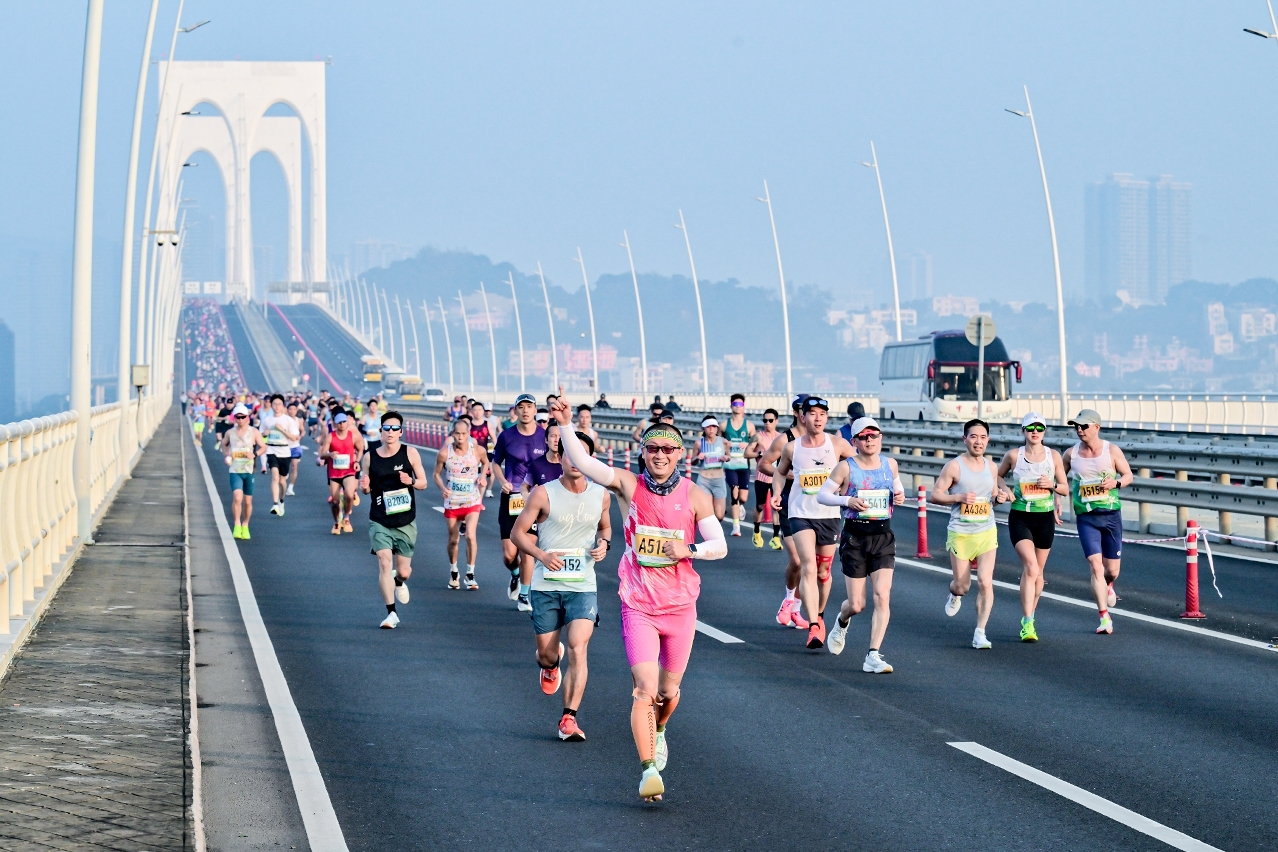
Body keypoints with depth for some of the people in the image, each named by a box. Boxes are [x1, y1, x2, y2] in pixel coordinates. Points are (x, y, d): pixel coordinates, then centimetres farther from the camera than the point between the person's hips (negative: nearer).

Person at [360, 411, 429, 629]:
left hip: (405, 522, 0)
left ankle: (400, 582, 45)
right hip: (380, 522, 0)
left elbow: (423, 482, 2)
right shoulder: (370, 457, 0)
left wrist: (411, 481, -20)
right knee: (384, 563, -15)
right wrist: (364, 487, -14)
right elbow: (366, 489, 10)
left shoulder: (410, 453, -3)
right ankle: (391, 613, -9)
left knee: (403, 570, 7)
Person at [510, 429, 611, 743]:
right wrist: (541, 555, -19)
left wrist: (604, 543, -2)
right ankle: (551, 664, 49)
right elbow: (517, 532, -2)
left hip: (583, 586, 1)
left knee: (578, 650, -16)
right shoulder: (543, 494, -7)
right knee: (547, 654, 10)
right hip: (546, 585, -1)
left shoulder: (600, 495, 2)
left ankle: (569, 718, -12)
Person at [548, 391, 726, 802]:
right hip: (639, 607, -2)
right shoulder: (629, 485, -5)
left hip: (681, 606, 2)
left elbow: (720, 545, -2)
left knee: (669, 691, 15)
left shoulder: (695, 497, -2)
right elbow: (582, 462, -17)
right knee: (645, 688, -15)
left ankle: (658, 731, 47)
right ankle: (649, 769, -13)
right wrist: (565, 425, -31)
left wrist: (689, 549, -21)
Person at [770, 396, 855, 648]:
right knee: (809, 568, -17)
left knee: (823, 572, 13)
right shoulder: (791, 448, 0)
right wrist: (776, 493, 1)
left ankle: (819, 616, 37)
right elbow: (780, 471, 17)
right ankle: (813, 627, -24)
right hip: (801, 514, -1)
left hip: (830, 515, 1)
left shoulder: (837, 445, -2)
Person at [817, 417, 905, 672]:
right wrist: (847, 500, -19)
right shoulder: (846, 467, -5)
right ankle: (842, 622, 40)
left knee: (882, 596, -13)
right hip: (854, 537, -3)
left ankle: (873, 656, -11)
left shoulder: (890, 464, 6)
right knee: (857, 604, 1)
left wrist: (900, 495, 0)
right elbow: (822, 495, -2)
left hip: (883, 536, 3)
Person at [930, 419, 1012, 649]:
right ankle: (955, 595, 45)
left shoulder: (991, 467, 8)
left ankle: (980, 633, -3)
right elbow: (935, 495, -6)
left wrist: (1000, 497, -2)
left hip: (987, 532, 3)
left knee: (985, 582, -10)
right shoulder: (954, 466, -7)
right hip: (960, 533, -3)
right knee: (962, 585, 6)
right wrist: (959, 497, -21)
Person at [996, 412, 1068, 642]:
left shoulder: (1053, 456, 2)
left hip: (1045, 519, 3)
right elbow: (998, 476, 15)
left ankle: (1029, 617, 32)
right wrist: (1006, 489, -5)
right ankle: (1027, 623, -20)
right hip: (1020, 518, -3)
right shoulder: (1014, 455, -2)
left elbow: (1065, 489, 6)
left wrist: (1052, 485, -14)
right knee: (1031, 567, -19)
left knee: (1038, 571, 13)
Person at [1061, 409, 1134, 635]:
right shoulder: (1071, 454, 1)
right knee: (1095, 565, -13)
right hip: (1086, 517, 0)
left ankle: (1108, 586, 45)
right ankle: (1104, 617, -10)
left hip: (1111, 515, 0)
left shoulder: (1112, 451, -3)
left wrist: (1116, 482, -17)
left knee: (1112, 569, 6)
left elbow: (1128, 475, 5)